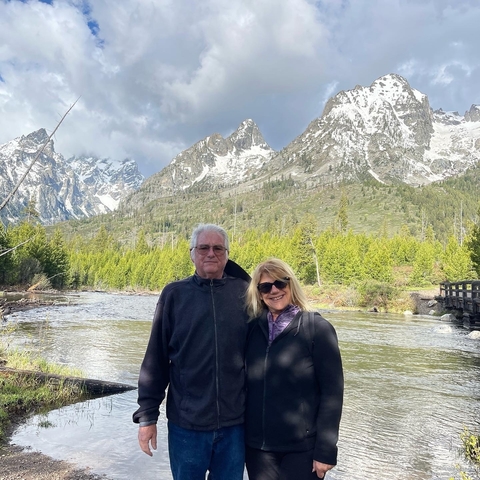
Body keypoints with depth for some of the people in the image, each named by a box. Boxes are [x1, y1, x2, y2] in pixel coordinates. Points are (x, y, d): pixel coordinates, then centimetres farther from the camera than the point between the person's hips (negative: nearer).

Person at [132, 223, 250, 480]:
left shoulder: (244, 292, -3)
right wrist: (147, 415, -2)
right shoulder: (174, 294, -4)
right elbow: (155, 358, -2)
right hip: (186, 423, 0)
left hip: (235, 422, 1)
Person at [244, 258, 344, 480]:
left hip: (302, 448, -3)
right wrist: (240, 433, 8)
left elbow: (332, 392, -10)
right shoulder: (253, 329, 2)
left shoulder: (317, 328, -9)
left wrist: (325, 449, -12)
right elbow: (249, 385, 8)